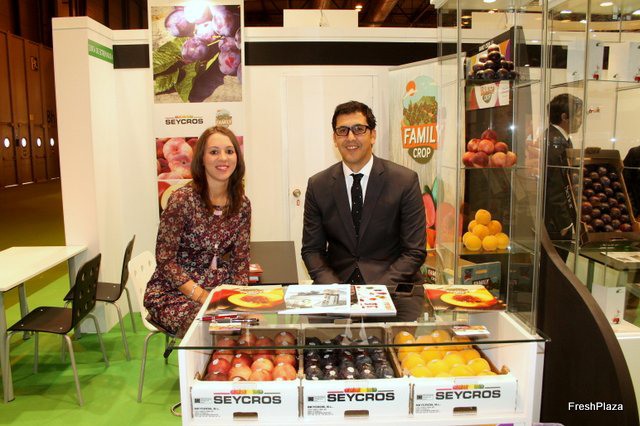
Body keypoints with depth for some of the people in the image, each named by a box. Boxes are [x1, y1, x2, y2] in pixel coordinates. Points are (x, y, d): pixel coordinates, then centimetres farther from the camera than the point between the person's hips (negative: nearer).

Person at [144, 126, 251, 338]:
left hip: (219, 290, 5)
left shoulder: (242, 204, 0)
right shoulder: (182, 199, -16)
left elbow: (240, 259, 6)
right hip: (173, 294, -5)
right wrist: (201, 296, -19)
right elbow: (165, 259, -14)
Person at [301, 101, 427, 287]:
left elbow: (415, 250, -4)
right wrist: (333, 288, -13)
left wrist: (379, 289, -17)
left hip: (390, 285, -1)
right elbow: (311, 249, 5)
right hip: (337, 281, 2)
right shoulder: (317, 186, 2)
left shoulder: (405, 181, -4)